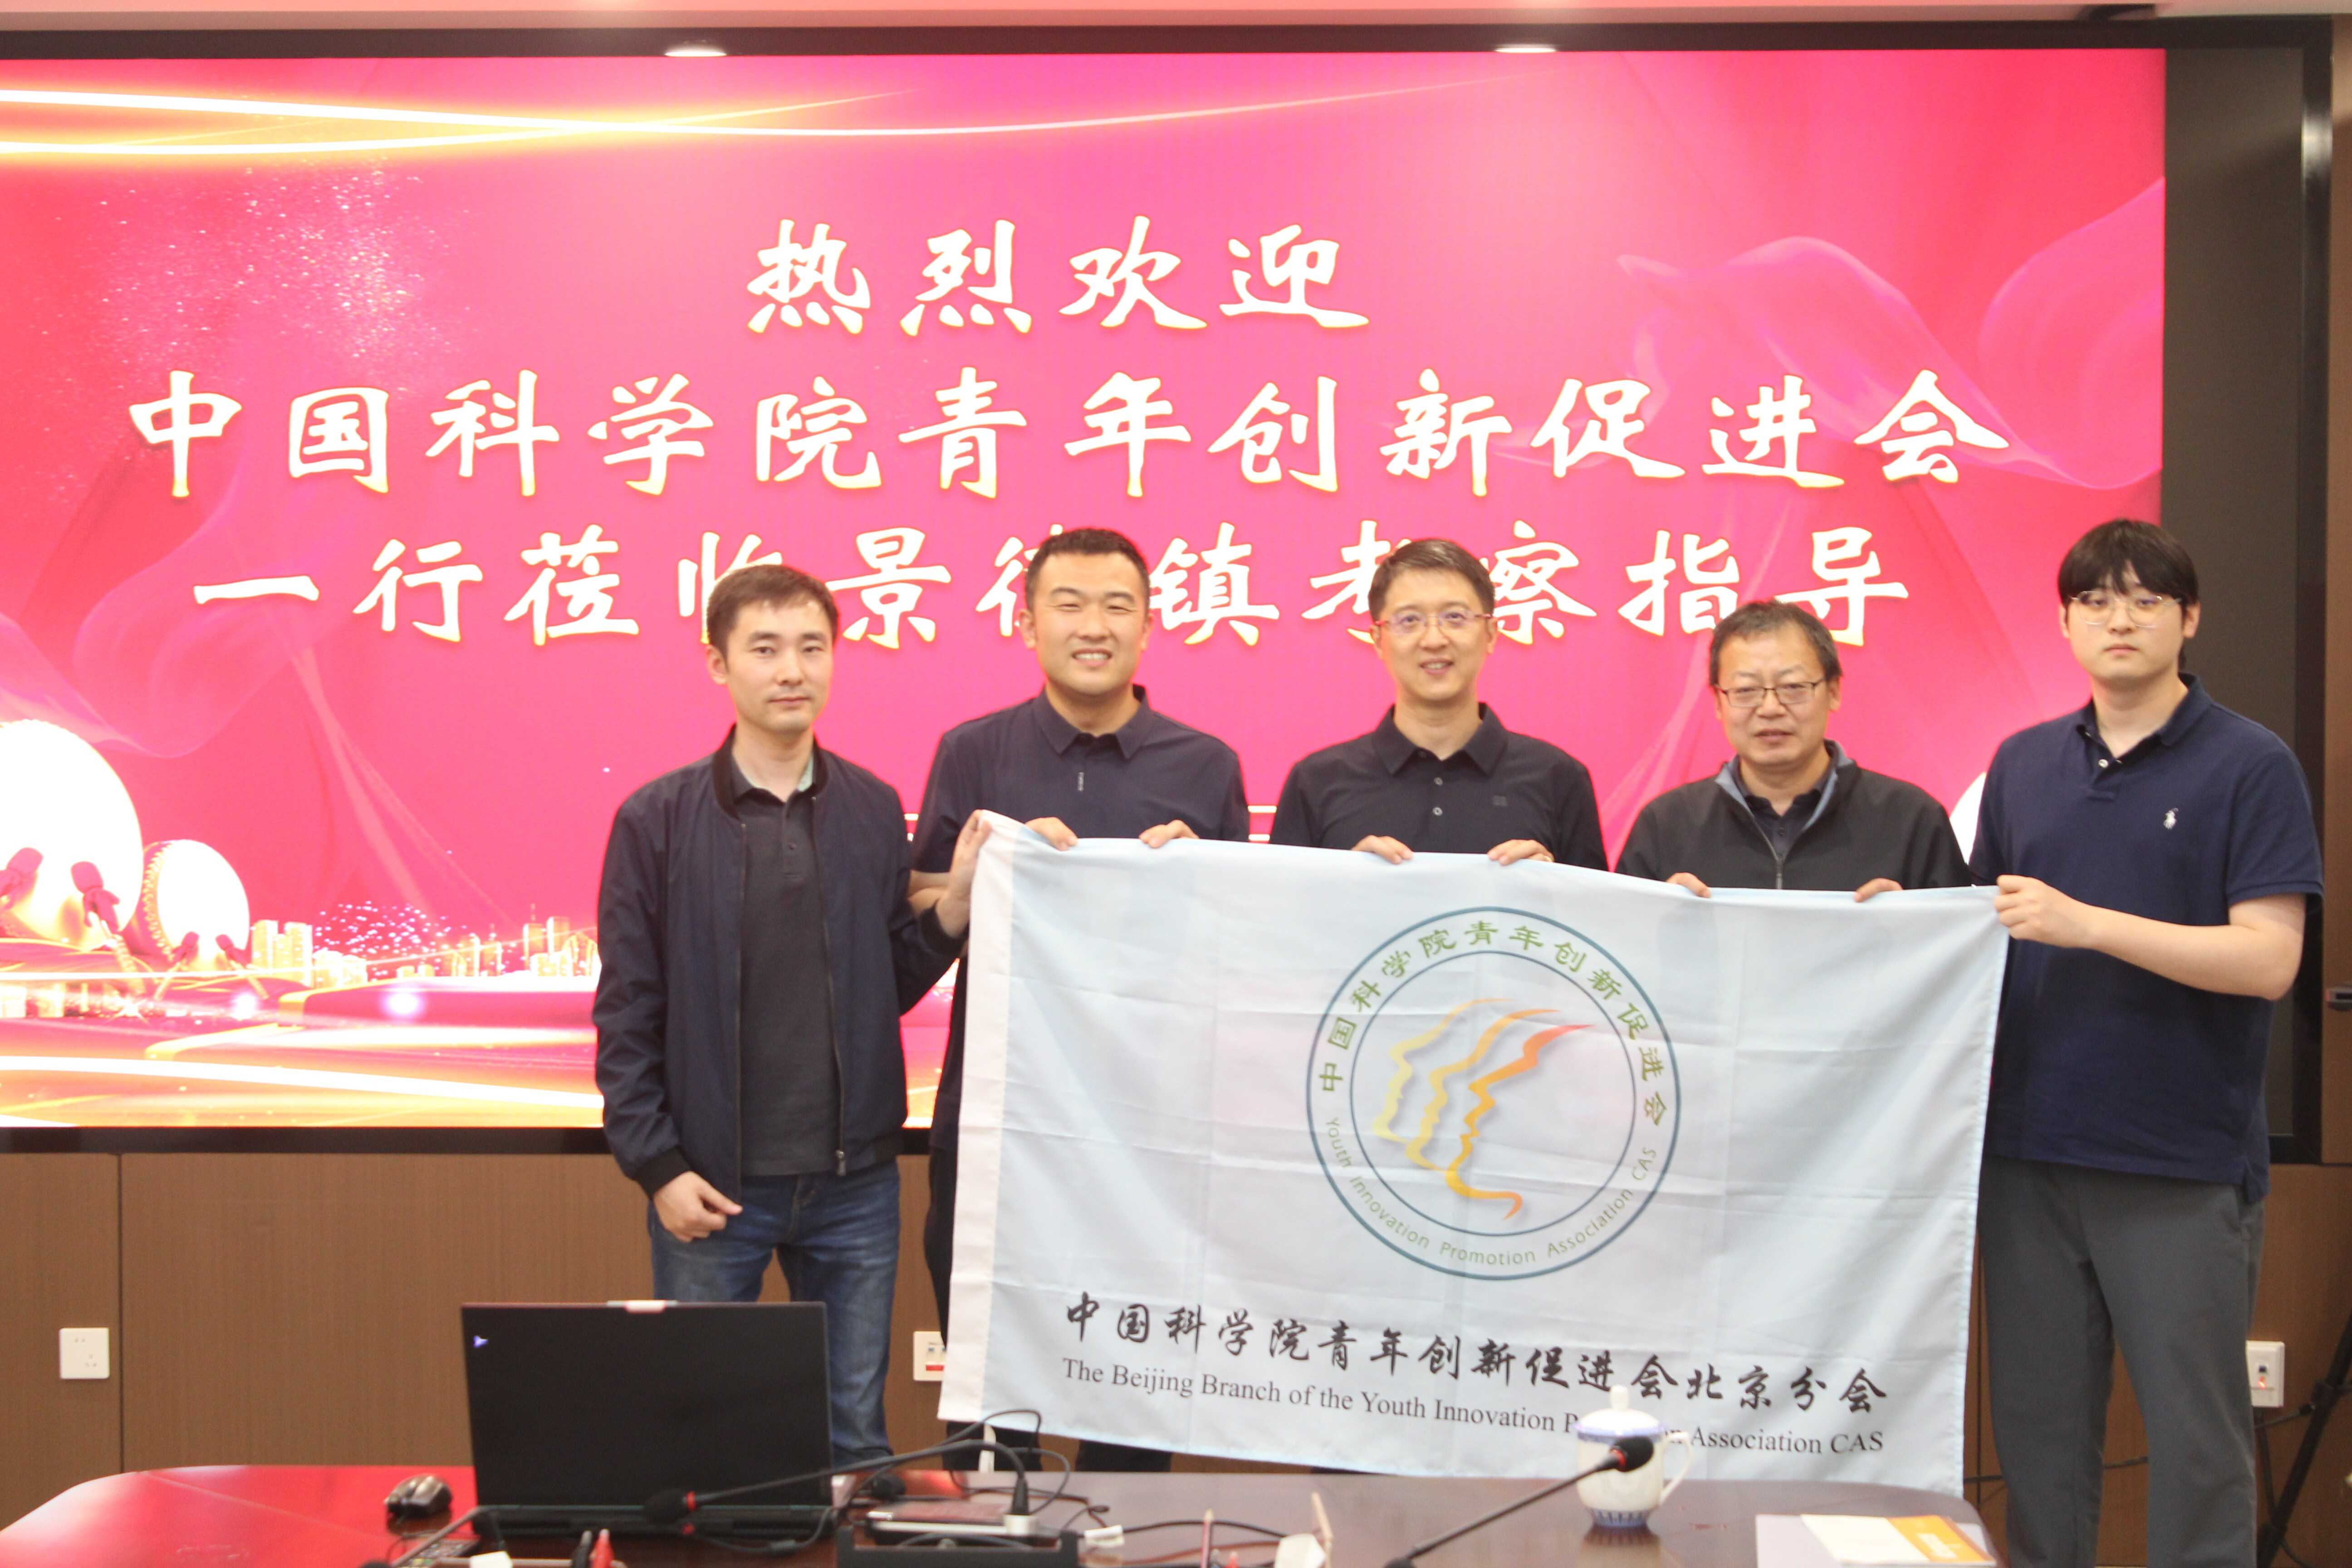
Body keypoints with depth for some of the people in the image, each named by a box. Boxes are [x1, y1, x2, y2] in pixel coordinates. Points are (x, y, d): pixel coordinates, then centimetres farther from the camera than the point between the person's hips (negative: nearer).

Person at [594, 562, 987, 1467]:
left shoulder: (873, 812, 5)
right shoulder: (659, 821, -3)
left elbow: (892, 985, 7)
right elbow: (627, 1013, -2)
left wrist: (957, 903, -9)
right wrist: (657, 1168, -8)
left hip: (854, 1184, 2)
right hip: (715, 1186, -2)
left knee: (856, 1434, 12)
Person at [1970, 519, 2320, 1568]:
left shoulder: (2250, 767, -3)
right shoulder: (2023, 765, 11)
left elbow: (2267, 959, -13)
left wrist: (2084, 922, -19)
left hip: (2182, 1166, -4)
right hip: (2029, 1155, 4)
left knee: (2196, 1439, 3)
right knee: (2038, 1430, 10)